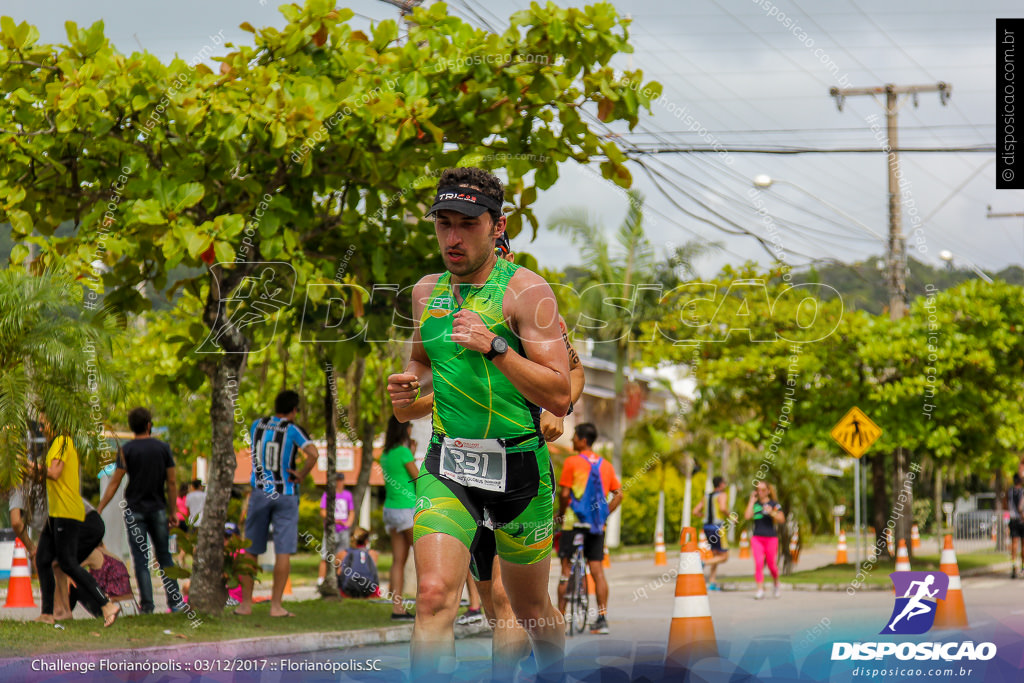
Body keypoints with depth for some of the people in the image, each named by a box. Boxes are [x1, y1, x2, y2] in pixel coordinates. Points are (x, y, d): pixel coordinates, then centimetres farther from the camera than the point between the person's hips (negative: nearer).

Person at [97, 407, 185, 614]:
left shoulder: (127, 450, -5)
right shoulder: (163, 448, 1)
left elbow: (114, 482, -7)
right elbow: (171, 483, 2)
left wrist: (99, 509, -2)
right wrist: (172, 512, 10)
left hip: (135, 510, -2)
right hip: (158, 509, 2)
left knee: (141, 559, 0)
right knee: (164, 556, 11)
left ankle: (147, 604, -5)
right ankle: (175, 601, 8)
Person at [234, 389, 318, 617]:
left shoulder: (257, 425, 5)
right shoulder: (292, 429, -8)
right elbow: (313, 453, -23)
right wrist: (301, 475, -9)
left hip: (260, 493, 3)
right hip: (285, 494, -3)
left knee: (251, 550, 9)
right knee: (283, 552, -3)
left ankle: (245, 603, 8)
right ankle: (276, 605, -7)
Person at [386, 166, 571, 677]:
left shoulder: (525, 291, -10)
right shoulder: (427, 291, 6)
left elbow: (559, 397, -15)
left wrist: (495, 347, -26)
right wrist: (411, 383, 2)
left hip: (519, 466, -2)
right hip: (446, 470, 3)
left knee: (531, 609, 15)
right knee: (434, 595, -20)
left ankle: (555, 674, 43)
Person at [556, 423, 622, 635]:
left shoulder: (572, 462, -7)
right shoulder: (606, 465, 9)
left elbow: (564, 493, -11)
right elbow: (618, 494, 7)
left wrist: (560, 514, 4)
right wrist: (604, 514, 13)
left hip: (574, 522, -4)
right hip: (597, 525, 4)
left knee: (566, 570, 2)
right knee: (597, 570, 5)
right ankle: (602, 619, 1)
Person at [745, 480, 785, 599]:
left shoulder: (774, 504, 1)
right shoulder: (754, 504, 10)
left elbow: (781, 519, -4)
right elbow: (747, 516, -5)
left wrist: (772, 513, -21)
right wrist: (752, 501, -1)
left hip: (771, 537, -2)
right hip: (757, 537, 2)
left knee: (771, 564, 5)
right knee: (758, 563, -11)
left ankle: (776, 585, 31)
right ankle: (760, 589, -11)